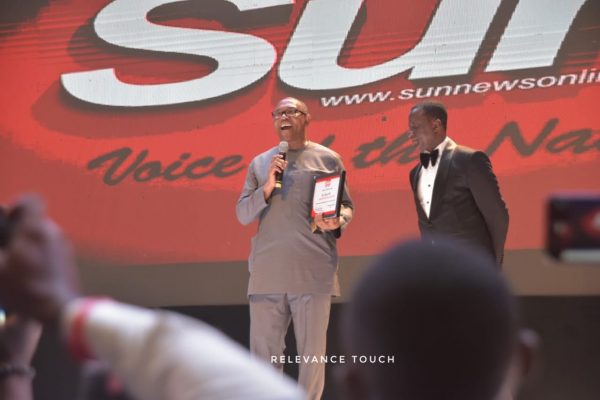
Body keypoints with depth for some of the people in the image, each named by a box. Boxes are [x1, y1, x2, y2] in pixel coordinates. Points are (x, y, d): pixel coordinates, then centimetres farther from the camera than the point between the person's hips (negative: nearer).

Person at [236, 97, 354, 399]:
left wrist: (337, 222, -12)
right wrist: (267, 187, -7)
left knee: (312, 352, -1)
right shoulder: (259, 163, 14)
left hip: (313, 271, -2)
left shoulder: (327, 159, 9)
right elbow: (243, 214, 9)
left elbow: (347, 206, 10)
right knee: (264, 352, 3)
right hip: (267, 272, 2)